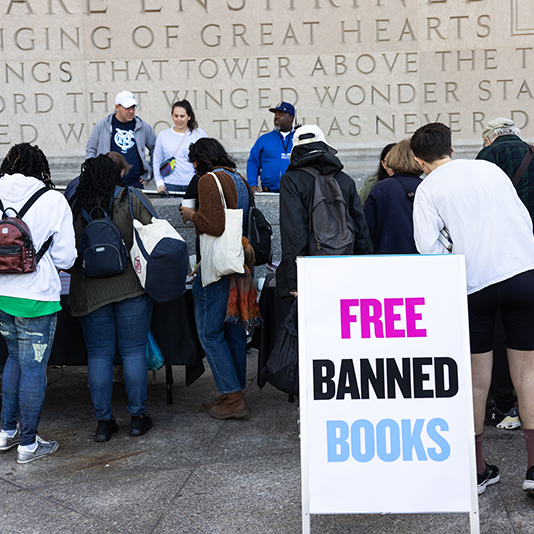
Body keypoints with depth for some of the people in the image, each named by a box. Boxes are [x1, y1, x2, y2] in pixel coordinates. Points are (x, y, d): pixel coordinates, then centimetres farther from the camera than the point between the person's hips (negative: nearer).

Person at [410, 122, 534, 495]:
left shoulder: (428, 188, 2)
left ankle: (478, 469, 16)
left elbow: (428, 245, -9)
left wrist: (460, 265, 7)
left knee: (477, 381, 8)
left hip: (475, 285, -2)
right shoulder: (489, 168, 12)